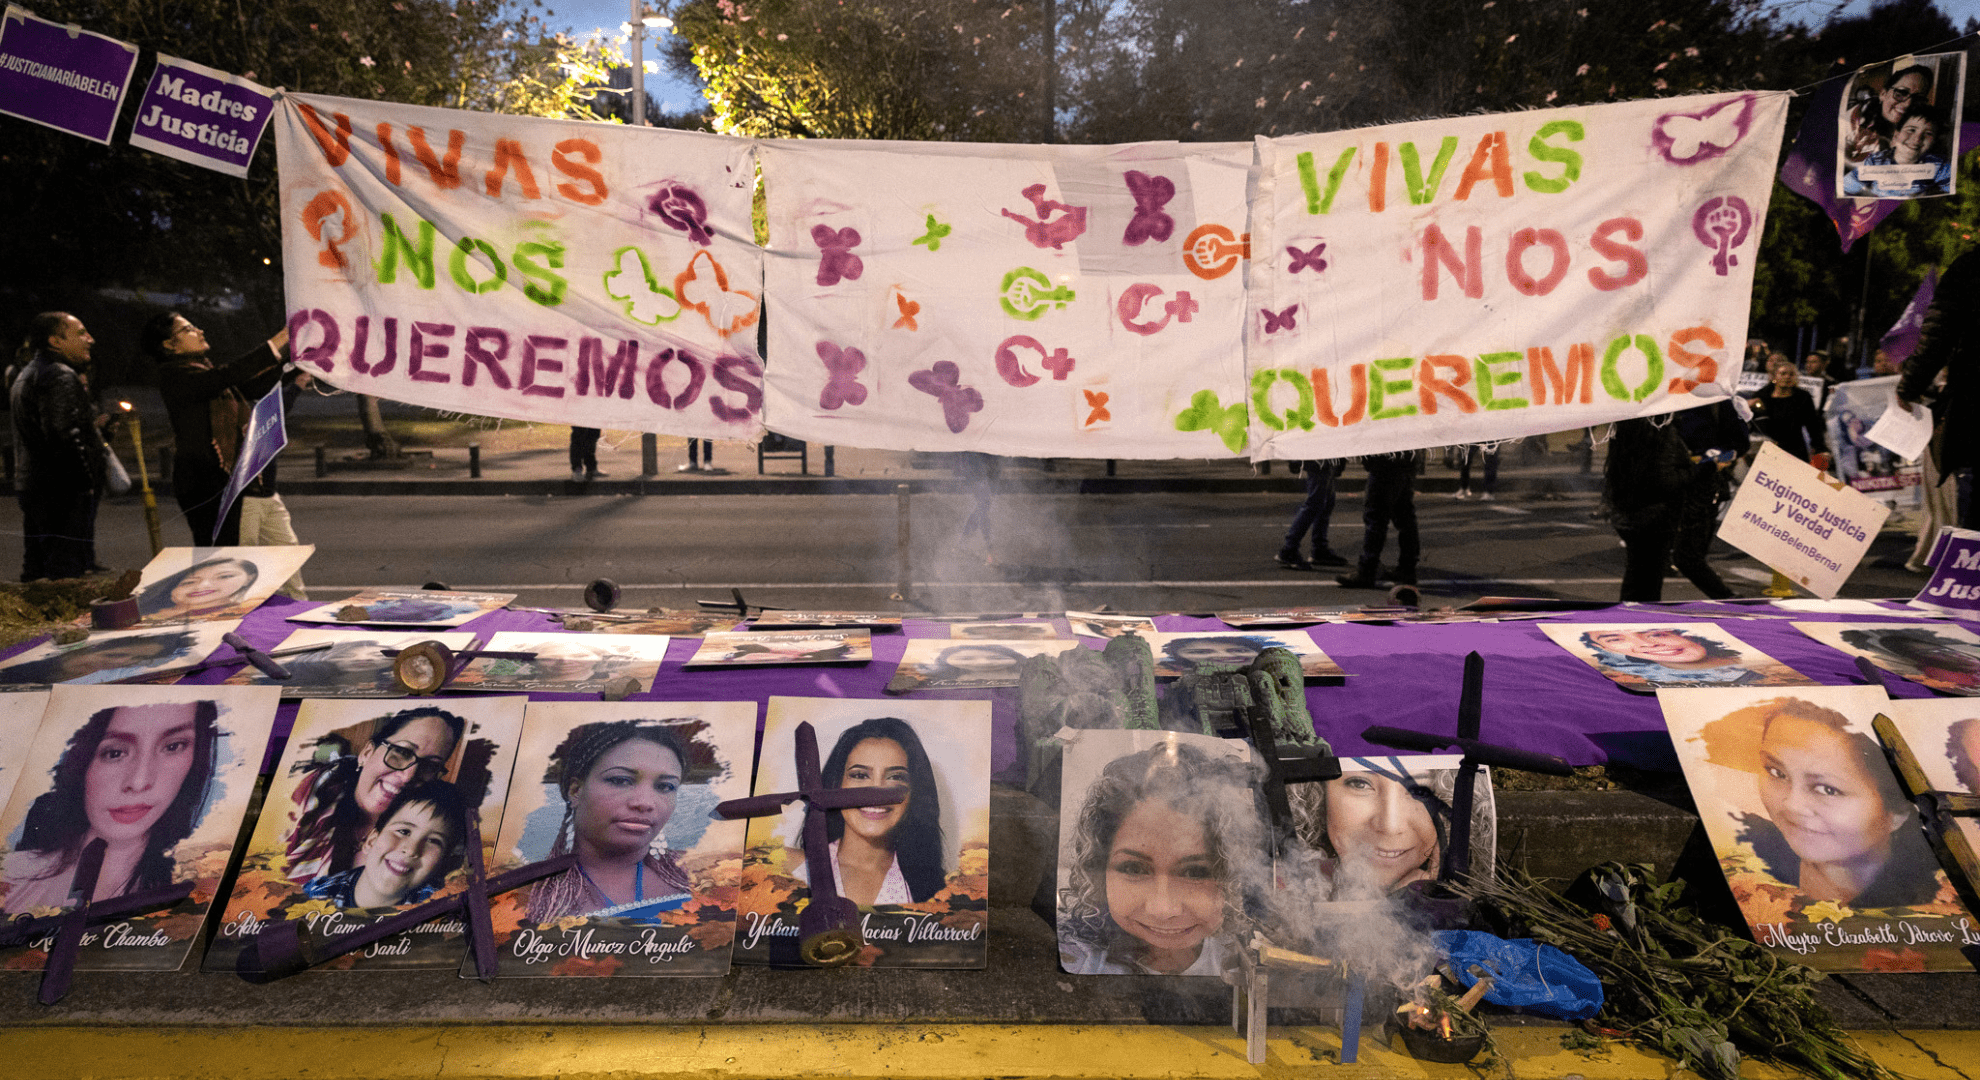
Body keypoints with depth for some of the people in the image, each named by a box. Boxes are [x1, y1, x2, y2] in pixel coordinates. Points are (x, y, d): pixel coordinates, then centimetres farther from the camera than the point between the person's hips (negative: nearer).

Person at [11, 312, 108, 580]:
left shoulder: (26, 375, 21)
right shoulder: (60, 377, -13)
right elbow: (64, 436, -22)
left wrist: (90, 427, 22)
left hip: (30, 486, 11)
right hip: (65, 490, -11)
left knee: (36, 571, 17)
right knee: (67, 577, -10)